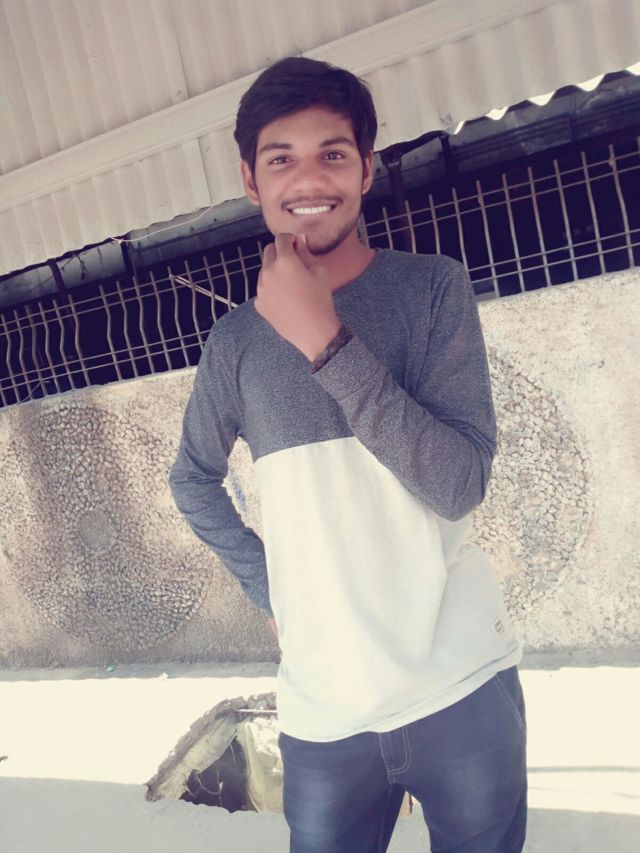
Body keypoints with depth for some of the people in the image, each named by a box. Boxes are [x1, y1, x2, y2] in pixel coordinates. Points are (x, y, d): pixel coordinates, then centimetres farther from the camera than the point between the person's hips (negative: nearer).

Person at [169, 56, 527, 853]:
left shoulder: (433, 287, -6)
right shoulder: (235, 340, 0)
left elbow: (459, 482, -16)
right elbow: (193, 481, 14)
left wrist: (325, 342, -22)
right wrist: (267, 586, 3)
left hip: (462, 686, -1)